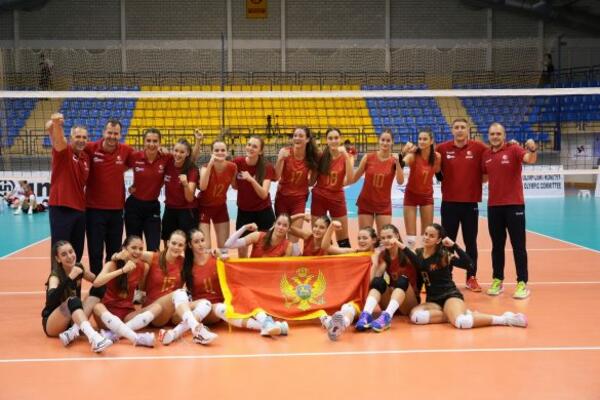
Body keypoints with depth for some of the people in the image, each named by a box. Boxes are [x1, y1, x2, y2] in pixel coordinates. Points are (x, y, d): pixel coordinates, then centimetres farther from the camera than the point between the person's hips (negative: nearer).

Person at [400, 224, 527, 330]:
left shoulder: (444, 255, -8)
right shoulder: (418, 253, 5)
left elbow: (469, 264, -18)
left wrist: (453, 246, -27)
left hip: (450, 295, -4)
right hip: (432, 300, 4)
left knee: (461, 323, -35)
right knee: (415, 316, -31)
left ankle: (504, 318, -16)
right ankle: (453, 314, -14)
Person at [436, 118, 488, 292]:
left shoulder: (478, 148, -3)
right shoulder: (442, 149, -1)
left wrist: (479, 179, -5)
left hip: (471, 202, 0)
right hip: (449, 202, 1)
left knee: (471, 242, 8)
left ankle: (471, 278, 17)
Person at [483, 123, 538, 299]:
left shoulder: (513, 150, -6)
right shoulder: (486, 155, 7)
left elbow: (530, 159, -25)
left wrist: (533, 150, -44)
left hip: (514, 204, -4)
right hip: (493, 205, 4)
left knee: (518, 245, 1)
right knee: (497, 245, 11)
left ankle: (522, 283, 4)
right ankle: (497, 281, 20)